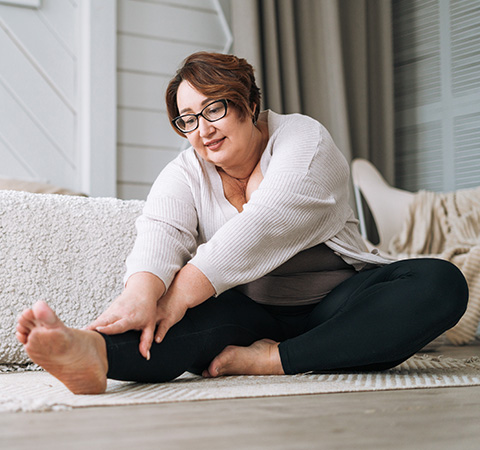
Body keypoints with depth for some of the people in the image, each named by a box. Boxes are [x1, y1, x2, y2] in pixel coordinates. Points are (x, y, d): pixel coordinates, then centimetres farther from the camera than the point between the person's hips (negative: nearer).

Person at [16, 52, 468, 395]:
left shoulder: (302, 138, -6)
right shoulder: (185, 174, 5)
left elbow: (265, 226, -25)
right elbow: (161, 232, -18)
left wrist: (184, 290, -37)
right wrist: (142, 292, -42)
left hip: (333, 306, -1)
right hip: (250, 310, 1)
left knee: (441, 282, -27)